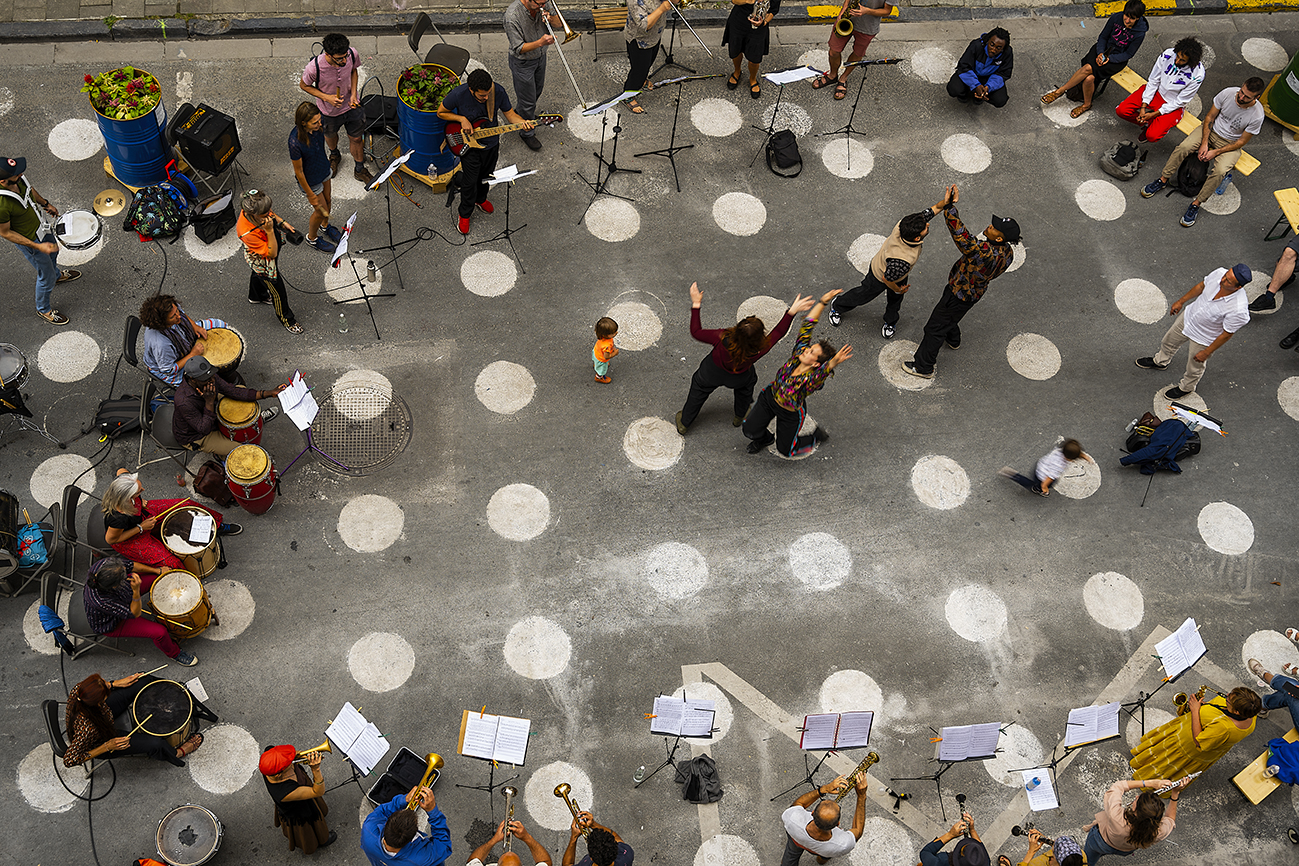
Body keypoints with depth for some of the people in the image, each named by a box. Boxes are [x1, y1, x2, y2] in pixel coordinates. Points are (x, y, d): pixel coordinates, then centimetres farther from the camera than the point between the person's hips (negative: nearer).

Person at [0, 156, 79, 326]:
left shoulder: (17, 177, -23)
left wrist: (45, 203, 13)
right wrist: (37, 247, -28)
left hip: (39, 222, 7)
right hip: (29, 239, -7)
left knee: (53, 252, 35)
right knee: (46, 276, 14)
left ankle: (57, 274, 70)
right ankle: (43, 310, 43)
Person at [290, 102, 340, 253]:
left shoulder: (318, 124, -23)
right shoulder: (295, 142, -41)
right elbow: (298, 171, -26)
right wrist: (310, 195, -15)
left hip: (324, 171, 6)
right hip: (310, 181, -6)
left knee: (328, 201, 28)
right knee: (320, 210, 15)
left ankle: (325, 225, 60)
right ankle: (312, 238, 46)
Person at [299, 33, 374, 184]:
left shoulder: (352, 54, -29)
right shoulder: (313, 68, -38)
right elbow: (304, 85, -16)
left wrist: (353, 93, -16)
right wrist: (326, 97, -28)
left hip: (352, 105, 1)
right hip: (329, 111, -1)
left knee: (356, 139, 19)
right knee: (330, 135, 29)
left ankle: (360, 170, 46)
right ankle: (334, 155, 64)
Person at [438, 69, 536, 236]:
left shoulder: (498, 91, -24)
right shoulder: (458, 94, -31)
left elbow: (509, 113, -10)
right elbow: (441, 113, -13)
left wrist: (523, 122, -30)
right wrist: (462, 119, -27)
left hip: (491, 142, 3)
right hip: (469, 145, -3)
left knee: (486, 175, 26)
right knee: (470, 181, 8)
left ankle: (480, 199, 57)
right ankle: (465, 214, 34)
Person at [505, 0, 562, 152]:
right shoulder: (512, 15, -34)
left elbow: (559, 23, -3)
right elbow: (518, 48, -30)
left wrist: (550, 18, -26)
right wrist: (541, 42, -43)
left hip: (540, 57, 7)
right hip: (522, 63, -7)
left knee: (537, 89, 29)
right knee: (527, 100, 7)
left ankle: (522, 112, 57)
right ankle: (527, 133, 29)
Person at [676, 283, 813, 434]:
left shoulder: (723, 340, -46)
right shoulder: (760, 349, -40)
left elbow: (696, 332, -32)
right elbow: (779, 331, -22)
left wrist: (696, 304, -28)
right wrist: (793, 311, -19)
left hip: (711, 374, -1)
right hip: (739, 379, 1)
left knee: (698, 393, 28)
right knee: (746, 384, 37)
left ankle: (684, 424, 51)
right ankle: (739, 417, 62)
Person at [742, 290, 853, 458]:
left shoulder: (812, 379, -38)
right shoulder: (798, 354, -23)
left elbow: (824, 372, -63)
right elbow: (807, 326, -21)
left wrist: (834, 362, -85)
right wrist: (822, 302, -27)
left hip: (790, 413, -5)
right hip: (770, 397, 5)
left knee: (785, 450, 12)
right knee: (749, 430, 6)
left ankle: (815, 437, 35)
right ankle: (765, 438, 41)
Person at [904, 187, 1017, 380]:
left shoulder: (987, 254, -44)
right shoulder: (1008, 253, -14)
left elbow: (963, 238, -52)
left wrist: (949, 207, -51)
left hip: (960, 296, -8)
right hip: (974, 292, 8)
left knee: (934, 328, 10)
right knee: (950, 316, 37)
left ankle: (923, 367, 26)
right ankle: (953, 340, 65)